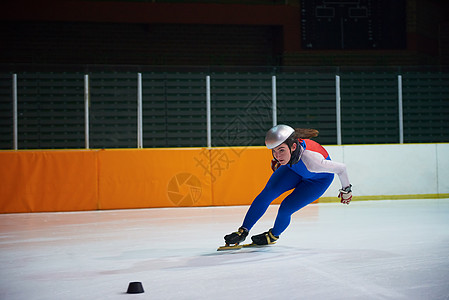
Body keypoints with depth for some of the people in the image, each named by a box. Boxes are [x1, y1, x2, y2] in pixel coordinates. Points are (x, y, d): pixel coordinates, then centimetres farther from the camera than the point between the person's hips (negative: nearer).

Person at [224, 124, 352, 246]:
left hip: (319, 179, -5)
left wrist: (346, 190, -13)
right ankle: (243, 231, 2)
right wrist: (276, 161, 14)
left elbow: (341, 168, -30)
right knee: (268, 192, -11)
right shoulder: (281, 145, -31)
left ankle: (273, 236, 20)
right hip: (294, 168, 5)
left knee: (285, 209, -12)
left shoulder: (312, 161, -45)